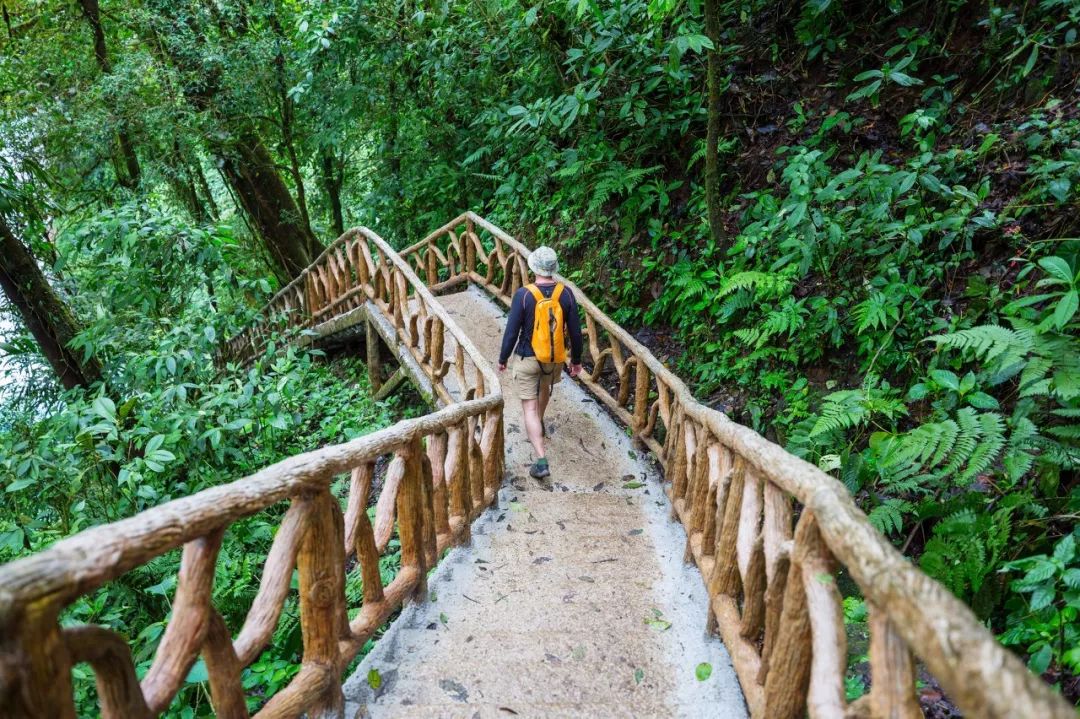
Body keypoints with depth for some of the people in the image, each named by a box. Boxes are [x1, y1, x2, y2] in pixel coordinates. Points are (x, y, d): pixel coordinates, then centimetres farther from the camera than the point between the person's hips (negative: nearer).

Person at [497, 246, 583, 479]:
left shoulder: (523, 295, -17)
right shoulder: (565, 294, -9)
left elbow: (512, 331, -13)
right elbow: (575, 331, -3)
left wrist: (503, 358, 2)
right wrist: (576, 360, 11)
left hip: (528, 359, -4)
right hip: (555, 358, 4)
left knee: (529, 408, 1)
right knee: (545, 386, 34)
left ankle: (541, 460, -8)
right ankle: (539, 425, 58)